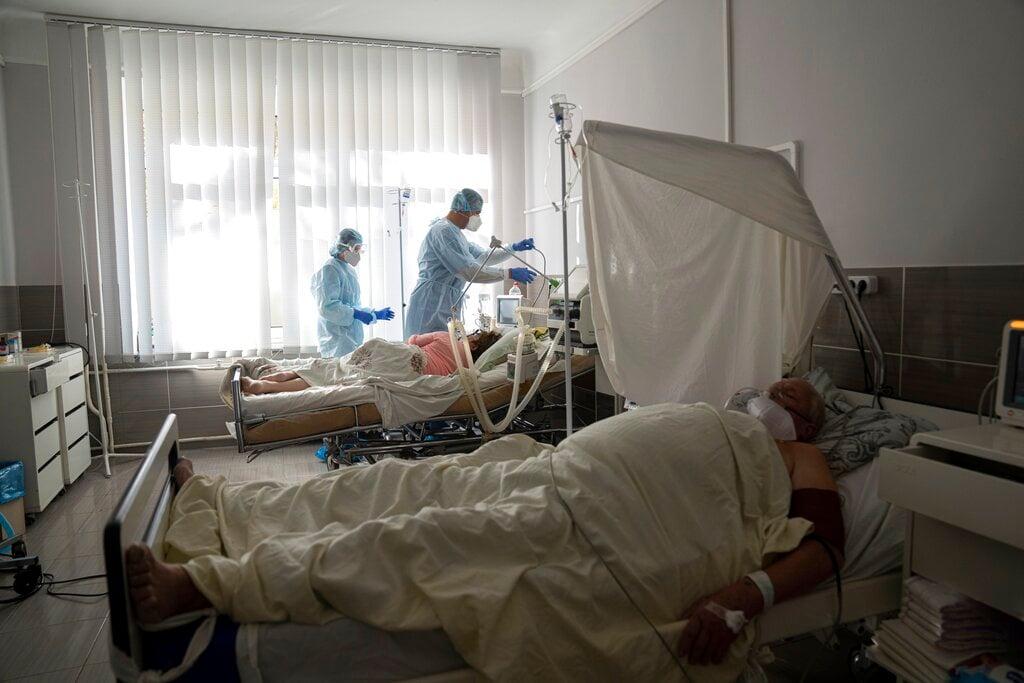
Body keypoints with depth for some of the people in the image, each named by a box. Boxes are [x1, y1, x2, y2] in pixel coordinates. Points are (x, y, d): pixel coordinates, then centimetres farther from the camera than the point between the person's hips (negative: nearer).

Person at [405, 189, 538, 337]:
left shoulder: (454, 232, 19)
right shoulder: (443, 231, -14)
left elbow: (483, 257, 27)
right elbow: (470, 272, -21)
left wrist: (514, 248, 16)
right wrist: (509, 273, -18)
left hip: (446, 308, 10)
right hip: (432, 306, -10)